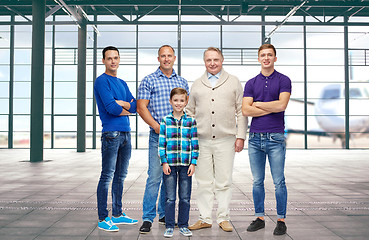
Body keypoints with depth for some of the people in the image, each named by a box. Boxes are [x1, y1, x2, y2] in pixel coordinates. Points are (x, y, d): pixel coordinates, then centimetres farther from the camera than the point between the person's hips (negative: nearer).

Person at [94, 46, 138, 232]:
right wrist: (127, 110, 1)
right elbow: (111, 108, -16)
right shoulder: (101, 81, -5)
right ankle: (103, 218, 3)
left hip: (126, 133, 8)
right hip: (111, 133, -8)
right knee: (107, 176, -5)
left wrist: (120, 102, -8)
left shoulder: (122, 83, 19)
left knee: (120, 176, 12)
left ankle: (117, 215, 22)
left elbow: (135, 106, 8)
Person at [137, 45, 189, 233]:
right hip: (158, 136, -4)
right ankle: (148, 218, 2)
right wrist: (157, 126, -13)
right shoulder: (149, 80, 2)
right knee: (154, 177, -7)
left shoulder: (182, 82, 14)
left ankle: (164, 215, 22)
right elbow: (141, 107, -4)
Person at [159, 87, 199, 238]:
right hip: (169, 164, -1)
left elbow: (195, 144, 4)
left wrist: (193, 163, -2)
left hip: (186, 165, 1)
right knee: (170, 198, 5)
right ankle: (169, 227, 17)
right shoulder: (165, 121, 2)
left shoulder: (191, 121, 3)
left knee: (185, 197, 8)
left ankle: (183, 226, 22)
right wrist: (164, 162, -5)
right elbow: (161, 143, 2)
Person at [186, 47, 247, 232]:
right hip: (201, 140, 2)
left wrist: (240, 136, -1)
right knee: (203, 182, 5)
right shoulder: (197, 84, 15)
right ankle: (205, 218, 15)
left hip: (225, 140, -1)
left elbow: (241, 112, 6)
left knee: (224, 181, 3)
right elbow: (190, 112, 16)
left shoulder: (233, 82, 9)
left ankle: (223, 218, 15)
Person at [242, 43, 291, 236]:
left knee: (279, 182, 2)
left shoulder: (283, 80, 2)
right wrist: (271, 109, -7)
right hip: (255, 138, 3)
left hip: (275, 138, -3)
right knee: (257, 182, 10)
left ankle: (281, 220, 14)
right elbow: (245, 110, -2)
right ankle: (259, 218, 21)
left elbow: (281, 105, -14)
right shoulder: (251, 83, 10)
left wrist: (257, 104, -3)